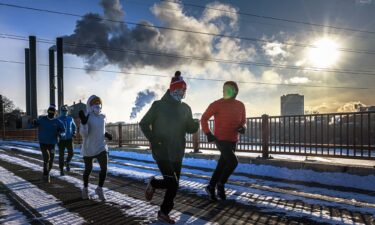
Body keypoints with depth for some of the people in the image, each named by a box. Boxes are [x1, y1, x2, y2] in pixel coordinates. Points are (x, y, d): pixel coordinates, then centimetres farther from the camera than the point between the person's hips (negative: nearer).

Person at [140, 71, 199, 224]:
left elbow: (189, 129, 9)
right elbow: (143, 124, -1)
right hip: (161, 151, -5)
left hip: (177, 153, 5)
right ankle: (153, 183, 17)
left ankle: (163, 212, 30)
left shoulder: (185, 108, 6)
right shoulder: (158, 105, -7)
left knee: (174, 184, 9)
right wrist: (153, 139, -13)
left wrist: (196, 124, -15)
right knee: (172, 183, -13)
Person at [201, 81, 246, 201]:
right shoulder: (217, 104, -10)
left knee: (222, 165, 10)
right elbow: (204, 118, -3)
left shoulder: (240, 105, 5)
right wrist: (208, 134, -11)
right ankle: (221, 184, 4)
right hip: (221, 139, -6)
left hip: (233, 141, 6)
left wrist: (243, 127, -5)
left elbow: (243, 120, 19)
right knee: (233, 162, -18)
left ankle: (211, 187, 25)